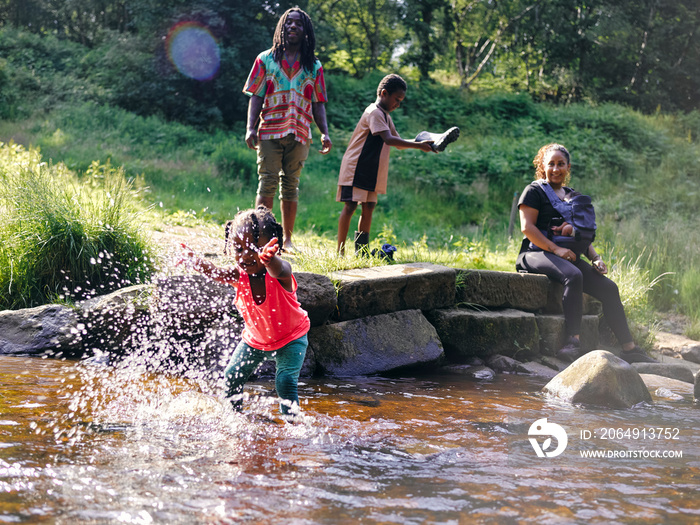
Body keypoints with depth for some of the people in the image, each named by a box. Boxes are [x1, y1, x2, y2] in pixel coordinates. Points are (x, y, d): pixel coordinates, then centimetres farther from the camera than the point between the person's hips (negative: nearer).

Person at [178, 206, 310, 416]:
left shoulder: (281, 272, -31)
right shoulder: (240, 276, -21)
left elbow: (277, 271, -57)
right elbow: (217, 273, -42)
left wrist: (268, 259, -82)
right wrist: (195, 262, -64)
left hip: (290, 338, -4)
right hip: (255, 339, 4)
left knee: (286, 379, -19)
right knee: (233, 374, 2)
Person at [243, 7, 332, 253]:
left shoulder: (314, 66, 13)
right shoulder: (266, 59, 9)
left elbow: (318, 103, 11)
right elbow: (255, 96, 5)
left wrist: (325, 133, -1)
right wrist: (251, 128, -7)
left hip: (299, 134, 2)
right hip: (269, 131, -1)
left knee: (291, 186, 5)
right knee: (267, 184, -7)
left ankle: (287, 239, 9)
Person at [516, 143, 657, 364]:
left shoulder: (574, 197, 23)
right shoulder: (534, 191, 3)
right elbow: (527, 227, -9)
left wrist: (595, 258, 6)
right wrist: (555, 249, -19)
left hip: (569, 256, 7)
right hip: (536, 253, -6)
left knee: (608, 287, -11)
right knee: (573, 276, -37)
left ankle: (629, 349, -8)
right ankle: (573, 341, -42)